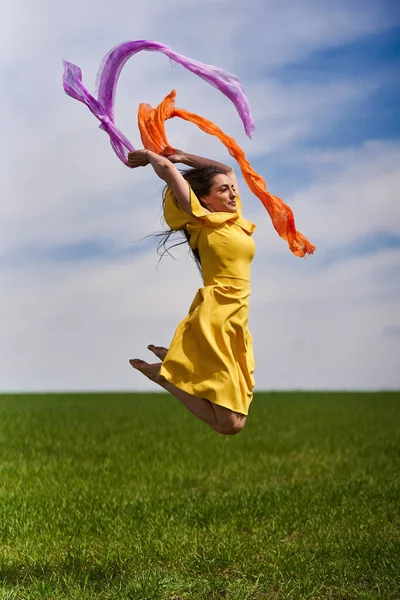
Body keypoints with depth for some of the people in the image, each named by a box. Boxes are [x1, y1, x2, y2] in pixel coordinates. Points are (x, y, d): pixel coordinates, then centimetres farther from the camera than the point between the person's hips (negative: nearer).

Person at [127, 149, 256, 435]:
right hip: (214, 318, -8)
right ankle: (163, 372, 2)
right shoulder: (204, 222, -2)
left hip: (237, 320, 8)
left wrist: (183, 157, 26)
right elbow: (167, 169, -8)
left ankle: (173, 359, 20)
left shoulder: (235, 218, 16)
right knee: (230, 423, -13)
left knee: (237, 416, 12)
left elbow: (229, 169, 29)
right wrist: (149, 156, 11)